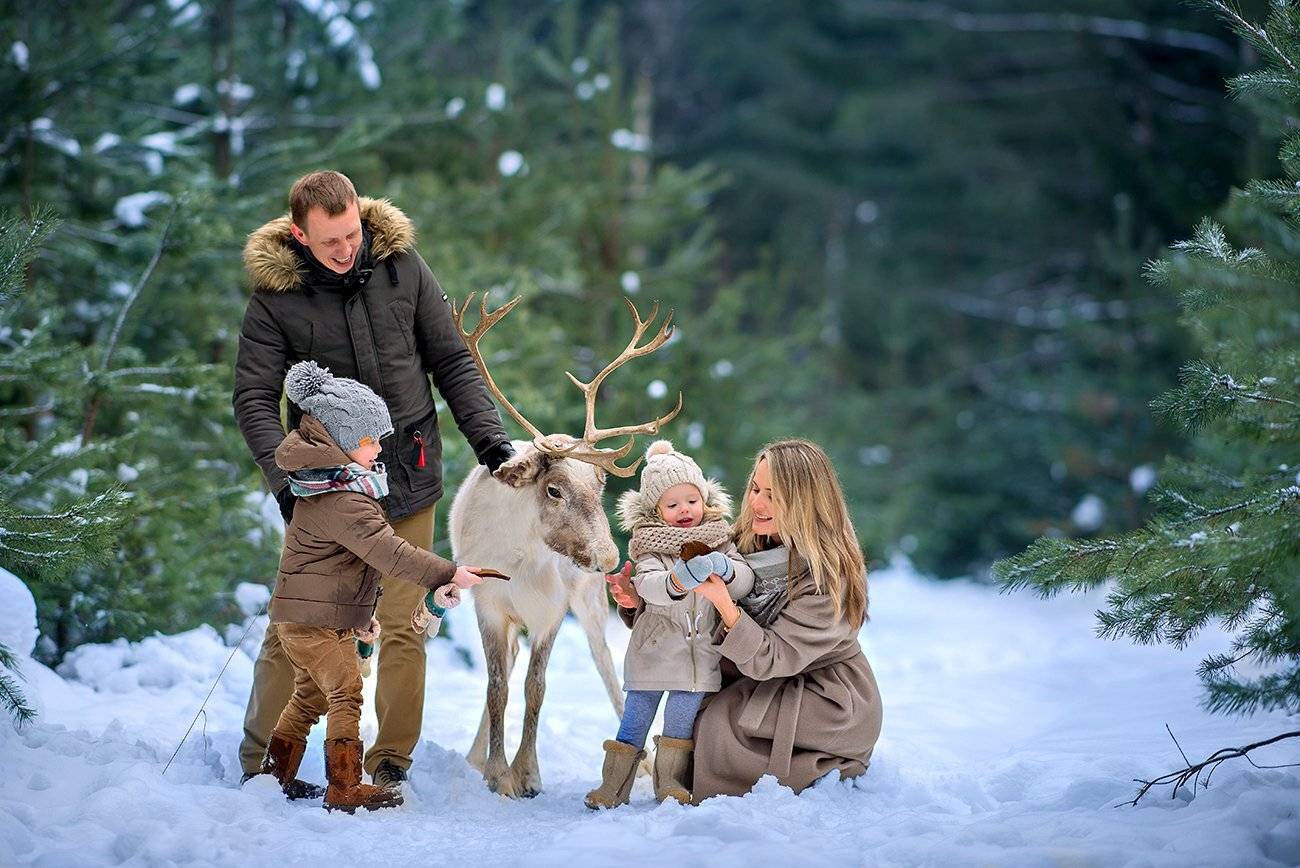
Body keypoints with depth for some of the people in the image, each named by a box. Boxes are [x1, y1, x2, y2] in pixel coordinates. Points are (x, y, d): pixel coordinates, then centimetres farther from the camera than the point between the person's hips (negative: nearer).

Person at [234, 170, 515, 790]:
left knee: (402, 626, 2)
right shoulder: (276, 297, -6)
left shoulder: (402, 267, 1)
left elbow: (452, 361, 9)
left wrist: (487, 436, 0)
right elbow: (254, 397, -8)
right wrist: (285, 477, -22)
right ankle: (260, 761, 12)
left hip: (406, 482, 2)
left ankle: (390, 763, 11)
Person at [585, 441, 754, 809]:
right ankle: (614, 784, 9)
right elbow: (647, 584, -23)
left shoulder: (719, 539, 4)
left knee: (683, 717, 7)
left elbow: (745, 580, -5)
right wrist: (678, 581, -44)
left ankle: (670, 780, 21)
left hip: (701, 650, 2)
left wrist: (724, 568, -28)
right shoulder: (651, 544, -6)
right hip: (656, 645, -2)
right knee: (637, 714, 2)